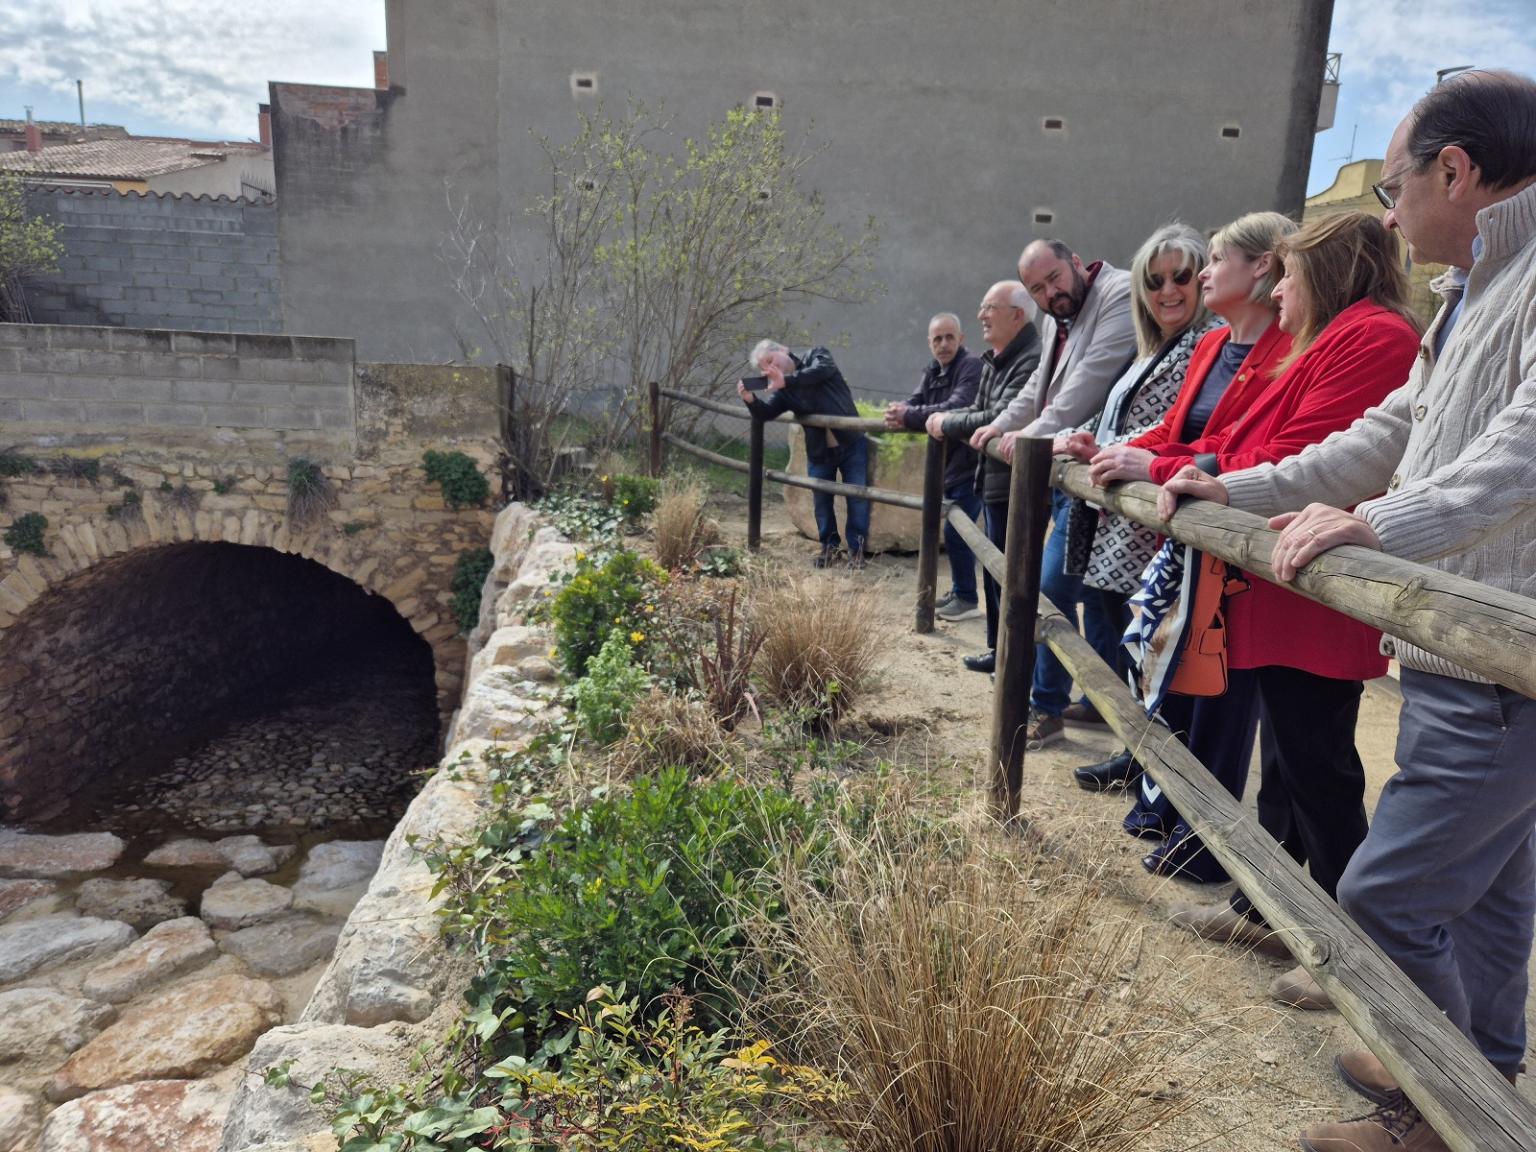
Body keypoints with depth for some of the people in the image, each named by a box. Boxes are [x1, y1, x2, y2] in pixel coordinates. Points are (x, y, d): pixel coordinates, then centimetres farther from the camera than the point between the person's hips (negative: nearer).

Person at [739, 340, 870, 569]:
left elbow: (822, 370, -28)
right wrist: (750, 399, -32)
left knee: (857, 497, -1)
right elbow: (767, 412, -11)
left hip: (851, 444, -3)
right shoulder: (781, 391, 1)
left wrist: (786, 380, -38)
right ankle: (831, 547, 28)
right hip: (819, 452, 4)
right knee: (821, 500, 10)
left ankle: (856, 549, 12)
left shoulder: (816, 356, -6)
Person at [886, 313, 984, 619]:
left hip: (970, 465, -9)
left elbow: (957, 408, -29)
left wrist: (910, 416, -30)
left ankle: (967, 598, 5)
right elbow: (914, 402, 3)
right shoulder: (933, 371, 12)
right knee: (957, 530, 16)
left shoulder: (972, 365, -16)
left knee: (955, 532, -8)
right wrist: (900, 413, -21)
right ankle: (959, 592, 28)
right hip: (949, 464, 9)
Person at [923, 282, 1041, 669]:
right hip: (993, 482, 10)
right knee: (995, 570, 19)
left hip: (1013, 487, -10)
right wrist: (943, 420, -2)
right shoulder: (994, 360, 13)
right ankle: (999, 648, 32)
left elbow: (1001, 419, -26)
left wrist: (947, 425, -13)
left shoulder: (1032, 360, -20)